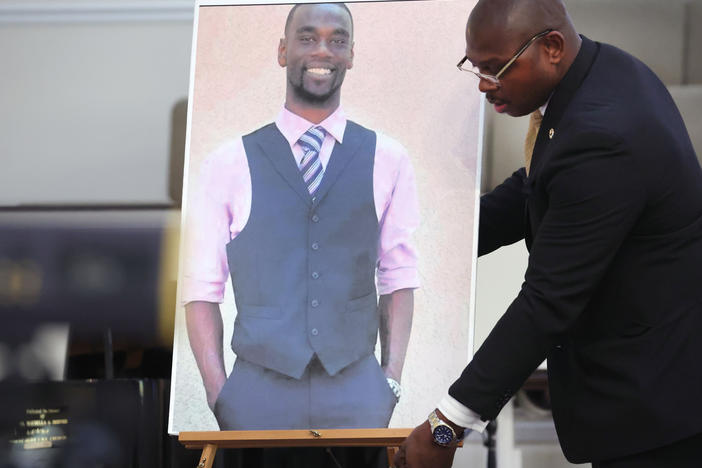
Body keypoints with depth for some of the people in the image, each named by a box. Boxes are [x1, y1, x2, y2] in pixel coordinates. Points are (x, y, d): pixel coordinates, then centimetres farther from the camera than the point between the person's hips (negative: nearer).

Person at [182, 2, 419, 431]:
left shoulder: (386, 161, 7)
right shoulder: (230, 165, 4)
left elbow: (398, 277, 7)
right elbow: (202, 287, 3)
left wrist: (392, 377, -2)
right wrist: (217, 393, -5)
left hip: (356, 394, 1)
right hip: (258, 394, -1)